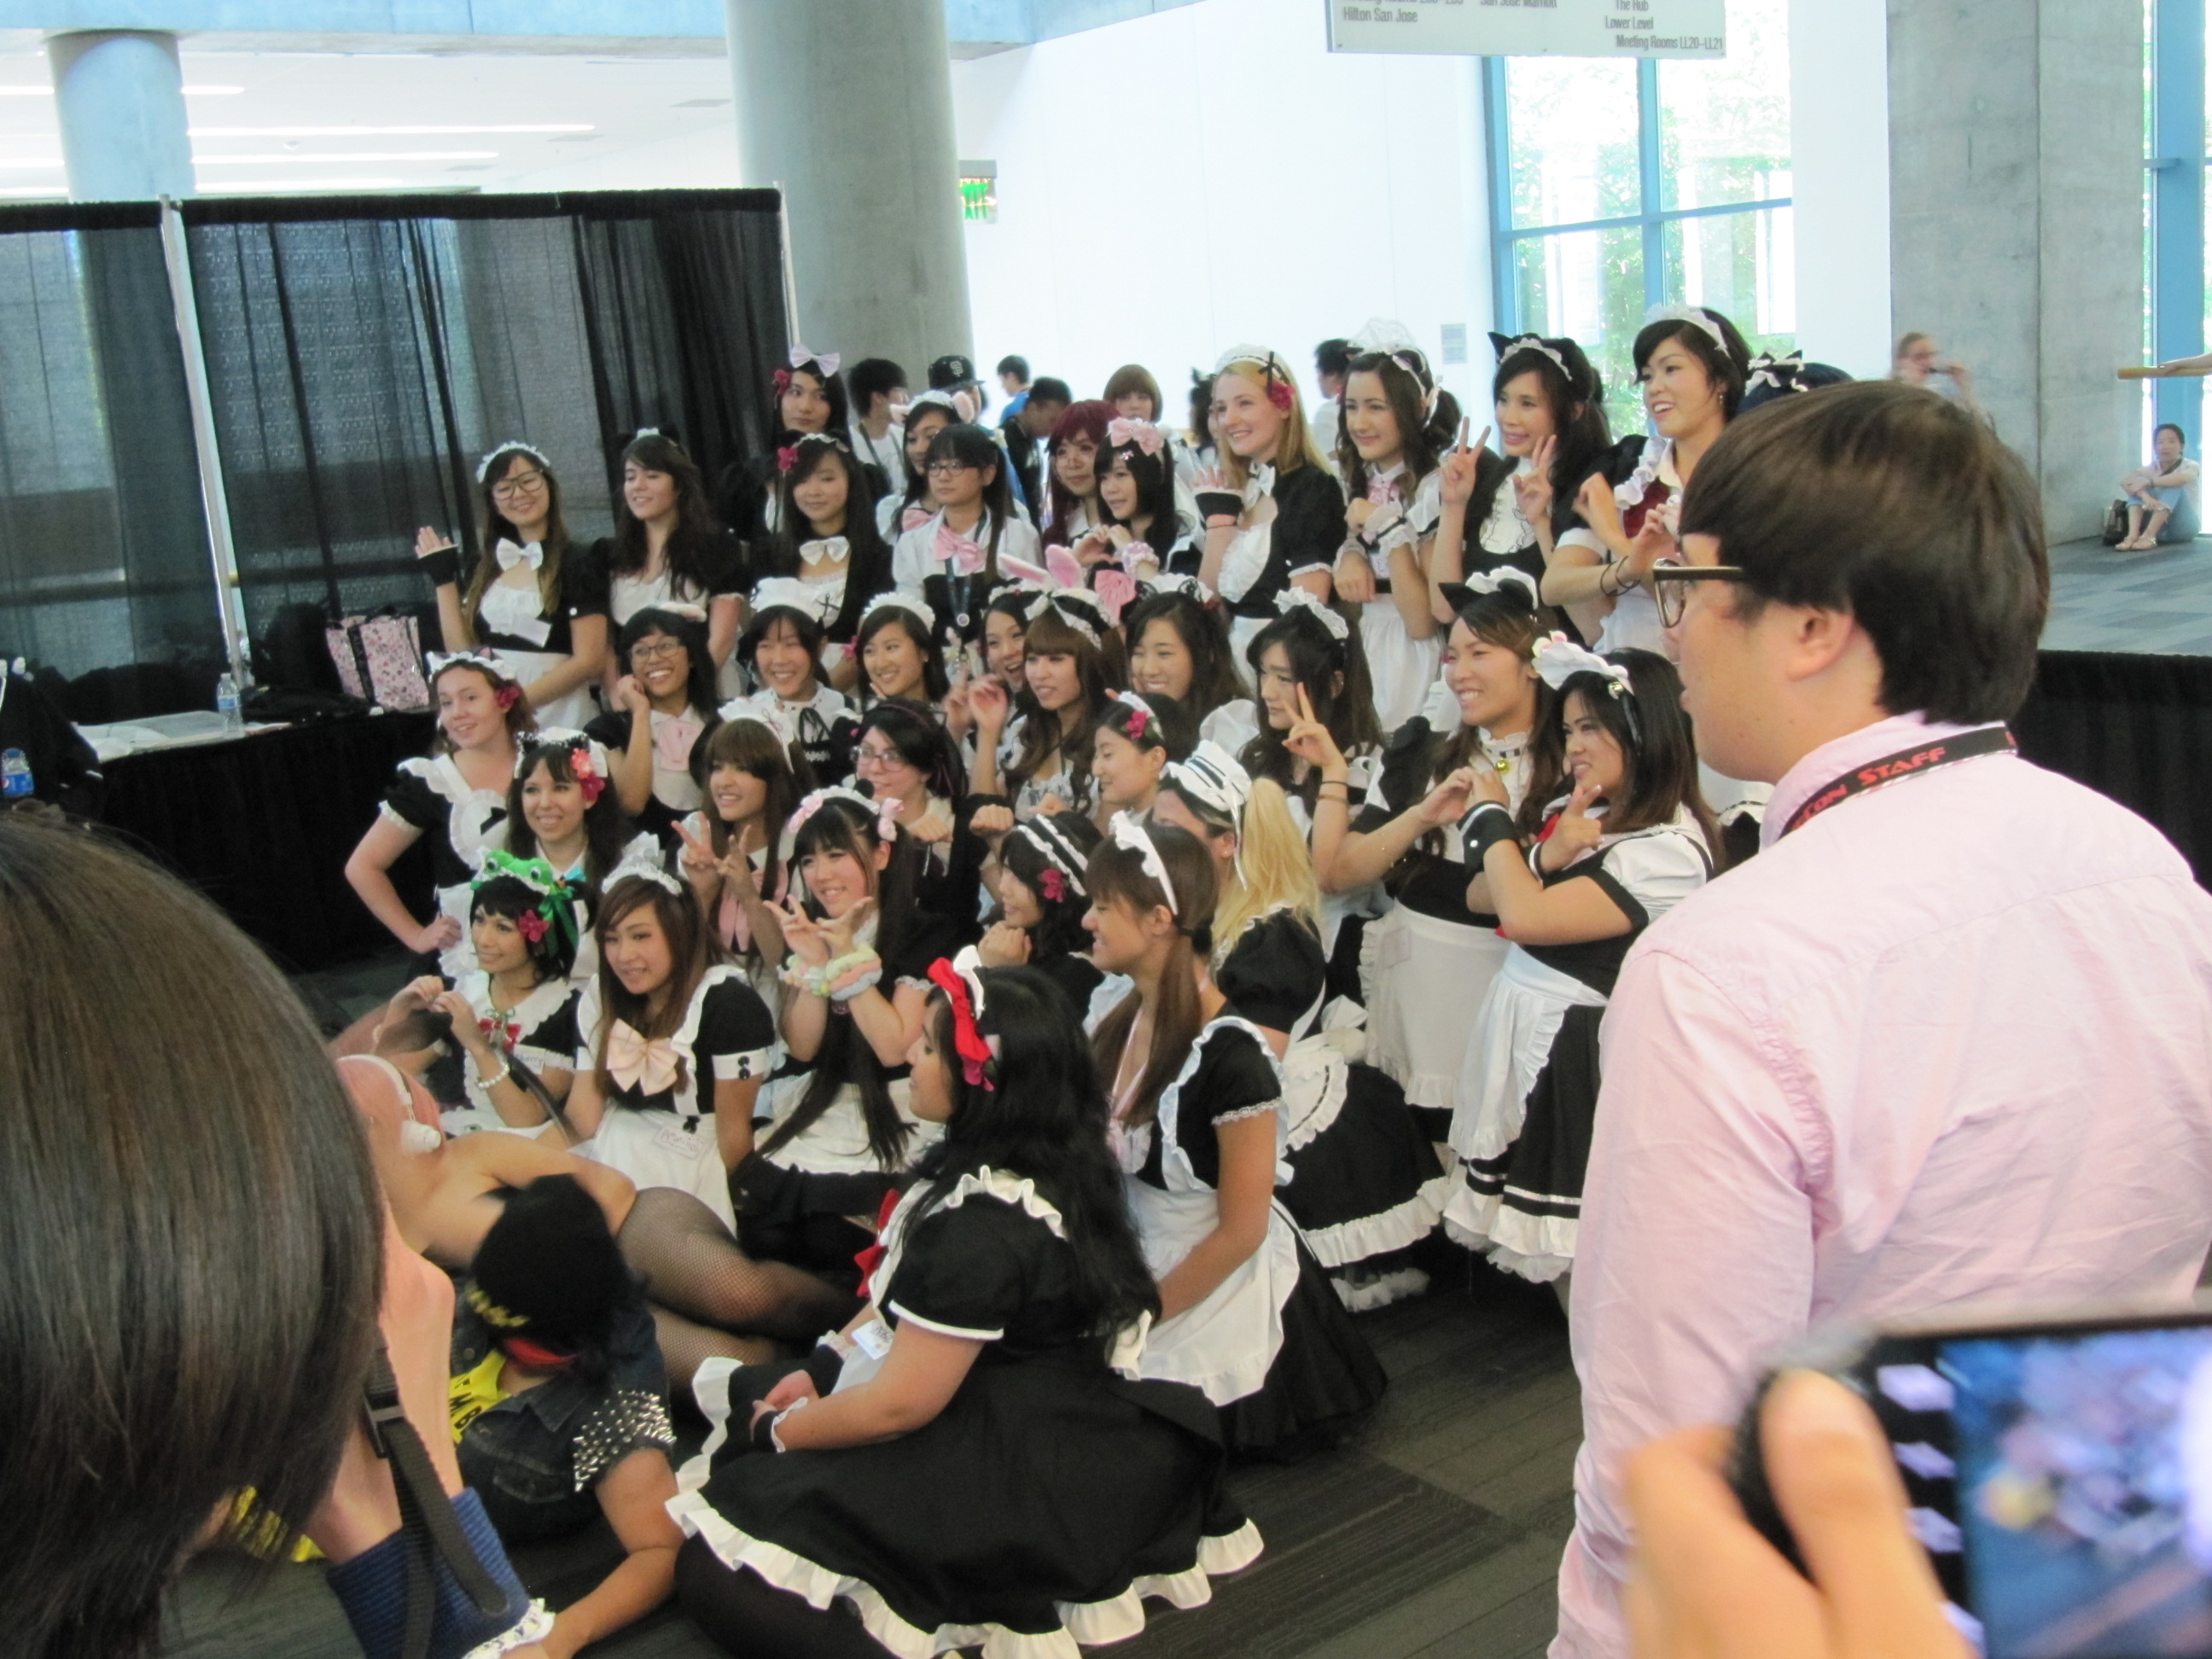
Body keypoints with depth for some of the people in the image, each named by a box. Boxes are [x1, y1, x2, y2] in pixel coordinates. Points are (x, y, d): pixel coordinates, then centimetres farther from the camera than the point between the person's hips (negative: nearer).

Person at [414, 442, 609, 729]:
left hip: (556, 717, -4)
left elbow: (588, 661, -10)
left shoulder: (577, 565, -4)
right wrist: (444, 580, 6)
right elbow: (462, 652, 7)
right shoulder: (486, 569, 12)